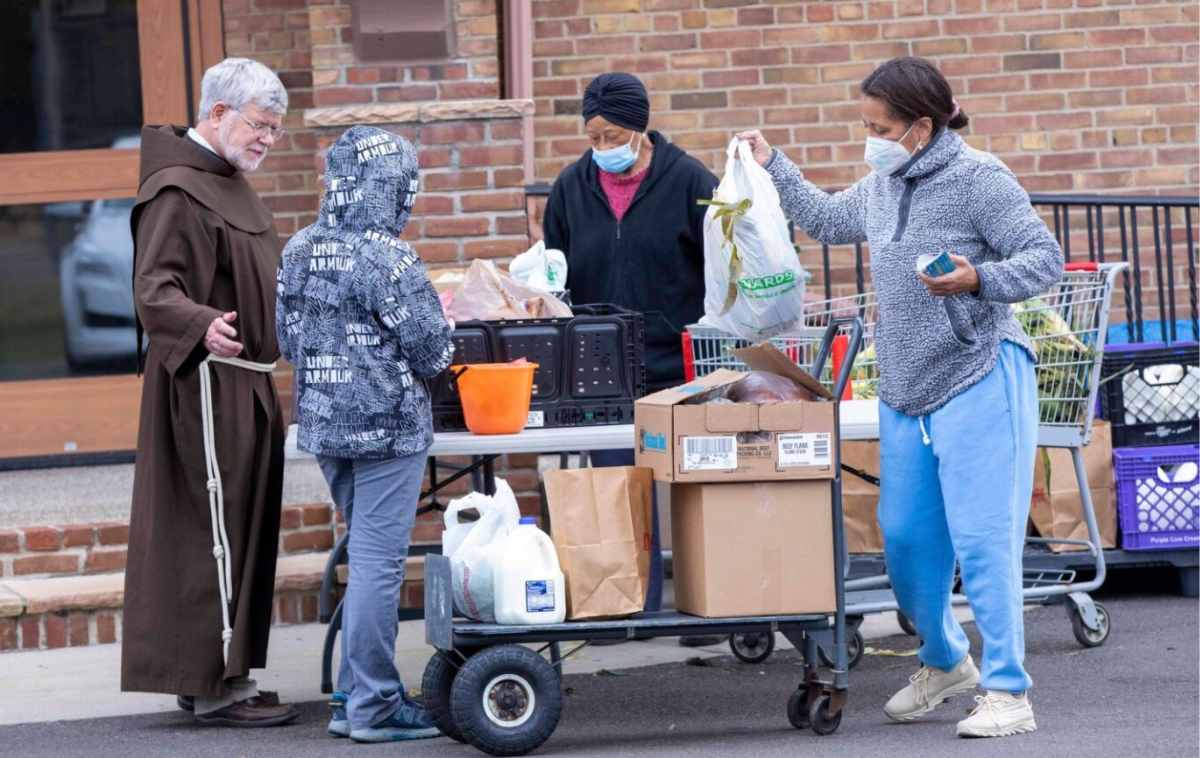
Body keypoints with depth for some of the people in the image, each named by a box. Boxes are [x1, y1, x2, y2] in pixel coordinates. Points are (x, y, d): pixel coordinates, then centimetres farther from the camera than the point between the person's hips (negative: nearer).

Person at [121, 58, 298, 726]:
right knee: (217, 531, -9)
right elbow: (154, 288, -25)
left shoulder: (231, 184, 18)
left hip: (246, 384, 10)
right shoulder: (177, 192, -14)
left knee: (244, 531, 12)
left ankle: (223, 675, 18)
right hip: (206, 384, -10)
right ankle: (215, 686, -6)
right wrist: (203, 325, -43)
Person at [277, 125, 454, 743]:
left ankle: (353, 694, 21)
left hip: (322, 424, 7)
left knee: (368, 557, 18)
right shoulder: (389, 261, -18)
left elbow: (285, 339, 12)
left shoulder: (298, 251, 3)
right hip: (387, 430, -7)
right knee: (379, 563, -2)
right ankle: (374, 707, 1)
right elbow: (433, 353, -13)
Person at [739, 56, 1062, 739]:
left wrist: (979, 280, -28)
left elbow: (1045, 258, -13)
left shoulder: (979, 178, -10)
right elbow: (828, 221, 34)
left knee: (982, 539, -11)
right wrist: (774, 167, 31)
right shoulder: (883, 188, 14)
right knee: (905, 536, 10)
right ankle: (944, 662, 33)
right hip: (905, 390, 8)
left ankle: (1008, 690, -6)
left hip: (980, 380, -8)